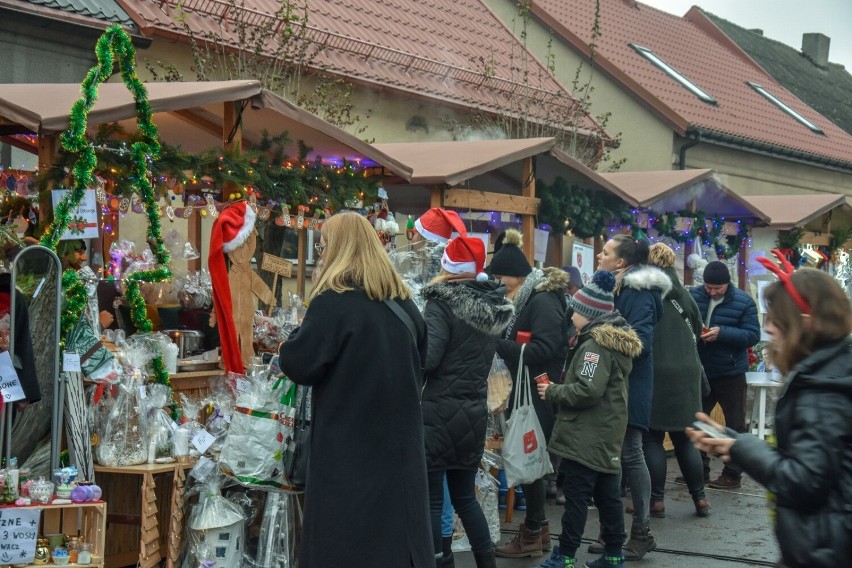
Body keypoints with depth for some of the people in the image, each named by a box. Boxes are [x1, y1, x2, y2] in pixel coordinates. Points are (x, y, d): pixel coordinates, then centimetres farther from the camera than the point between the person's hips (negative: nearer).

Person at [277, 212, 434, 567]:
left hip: (348, 446, -6)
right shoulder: (404, 303, 9)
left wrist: (291, 344, 6)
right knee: (397, 527, 12)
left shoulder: (333, 302, -13)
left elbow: (299, 365, -13)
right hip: (398, 442, 6)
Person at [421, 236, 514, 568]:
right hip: (474, 415, 7)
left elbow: (427, 359, -21)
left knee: (430, 499, 2)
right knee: (465, 496, 19)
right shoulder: (493, 308, 8)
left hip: (439, 414, -7)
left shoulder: (443, 305, -13)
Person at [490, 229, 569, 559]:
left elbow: (544, 349, -24)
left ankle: (532, 534, 6)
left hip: (539, 395, -9)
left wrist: (499, 344, -22)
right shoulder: (528, 299, 13)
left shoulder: (543, 301, -16)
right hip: (528, 391, 9)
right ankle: (539, 528, 23)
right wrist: (501, 343, -1)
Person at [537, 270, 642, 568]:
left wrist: (552, 392, -12)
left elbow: (588, 390, -25)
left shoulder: (595, 344, -17)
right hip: (607, 434, 10)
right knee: (607, 494, 12)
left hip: (587, 436, -10)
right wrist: (560, 388, 14)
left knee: (576, 496, -3)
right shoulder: (616, 339, 14)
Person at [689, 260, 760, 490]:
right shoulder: (693, 296, -3)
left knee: (735, 426, 4)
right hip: (700, 372, 3)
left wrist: (722, 332, -27)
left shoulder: (744, 302, -10)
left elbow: (753, 335, -14)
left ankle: (733, 474, 14)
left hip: (731, 373, -3)